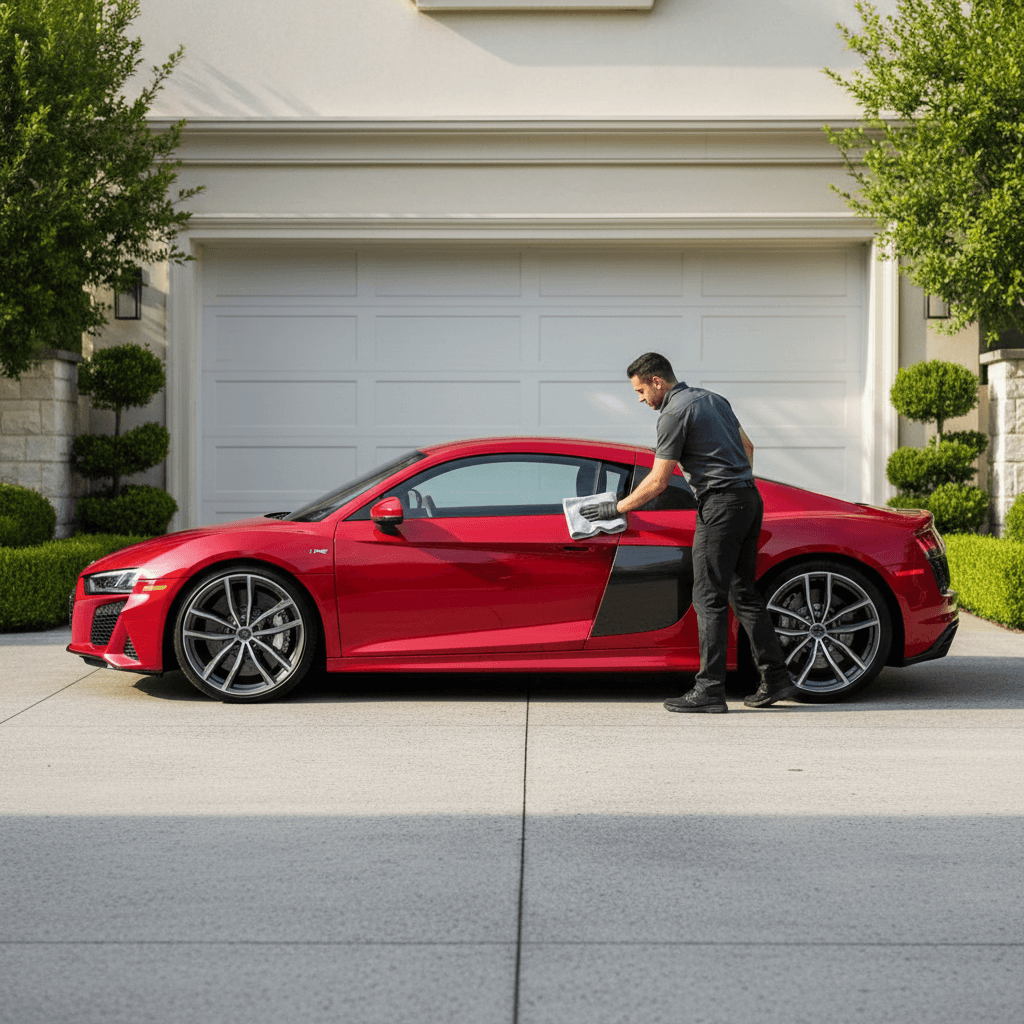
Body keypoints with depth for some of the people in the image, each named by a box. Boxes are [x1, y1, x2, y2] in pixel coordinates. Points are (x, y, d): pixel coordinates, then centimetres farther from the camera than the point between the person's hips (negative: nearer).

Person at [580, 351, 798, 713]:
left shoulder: (674, 414, -10)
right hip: (749, 500, 9)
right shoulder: (712, 398, 17)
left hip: (720, 506, -9)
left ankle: (710, 690, -6)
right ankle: (776, 678, 12)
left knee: (709, 599, -6)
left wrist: (617, 508, -1)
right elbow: (747, 447, 24)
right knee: (744, 592, 13)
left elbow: (658, 481, -11)